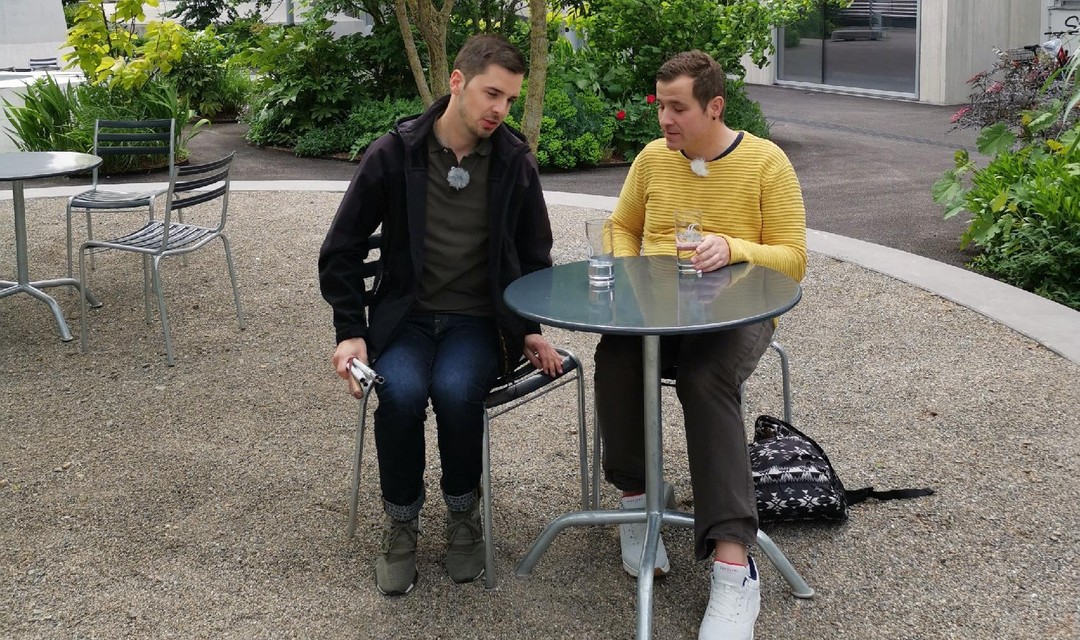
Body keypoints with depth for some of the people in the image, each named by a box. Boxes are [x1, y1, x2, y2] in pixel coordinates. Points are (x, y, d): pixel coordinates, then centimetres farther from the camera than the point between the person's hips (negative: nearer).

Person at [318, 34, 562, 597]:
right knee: (401, 391, -31)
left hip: (480, 319, 0)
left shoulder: (515, 161, -1)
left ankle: (463, 514, -3)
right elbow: (341, 251, 1)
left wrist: (532, 329, 4)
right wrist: (350, 331, -6)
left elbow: (534, 255, 13)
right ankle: (401, 524, -5)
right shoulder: (393, 154, -6)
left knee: (455, 390, -32)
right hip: (406, 316, 0)